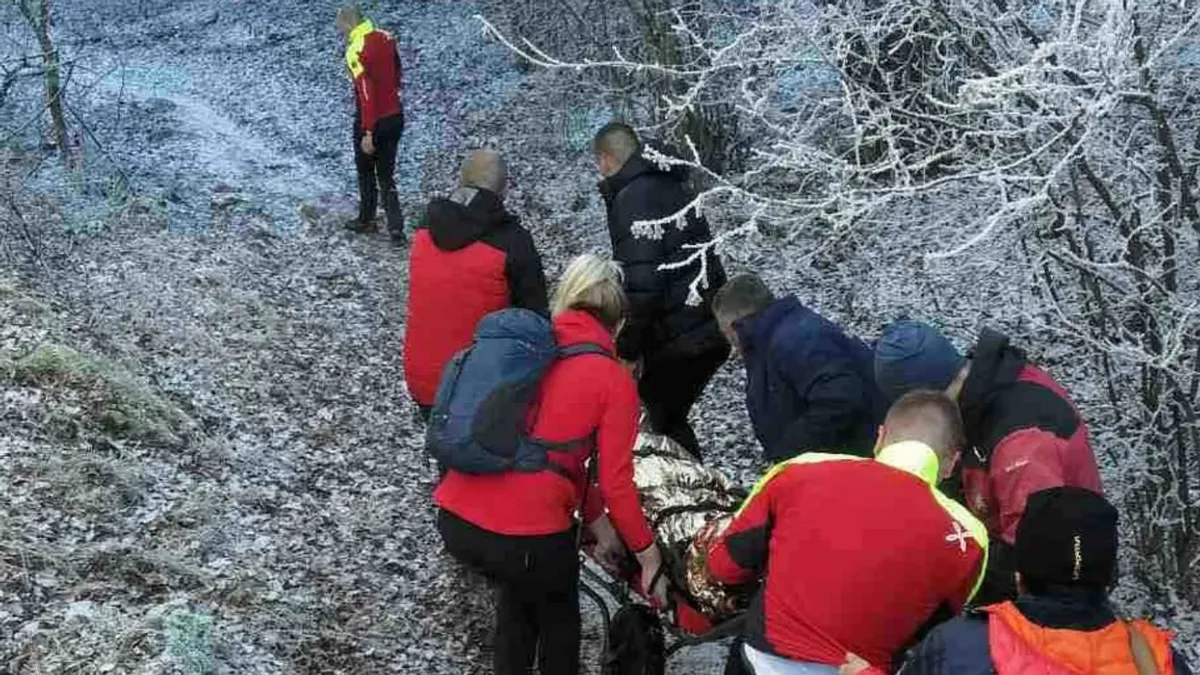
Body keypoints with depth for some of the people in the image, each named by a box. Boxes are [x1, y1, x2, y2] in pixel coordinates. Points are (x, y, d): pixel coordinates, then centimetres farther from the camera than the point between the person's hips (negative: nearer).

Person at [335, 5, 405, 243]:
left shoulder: (356, 50, -21)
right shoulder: (386, 38, 1)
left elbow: (366, 93, -24)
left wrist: (368, 133, -20)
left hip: (373, 122, -6)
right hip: (395, 117, 6)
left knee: (366, 172, 17)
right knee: (386, 175, 11)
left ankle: (367, 220, 32)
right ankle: (396, 230, 1)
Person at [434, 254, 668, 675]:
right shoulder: (615, 381, -3)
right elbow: (616, 483, -4)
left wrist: (596, 521, 25)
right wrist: (649, 558, 10)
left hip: (454, 519, 5)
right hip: (526, 535, -5)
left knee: (518, 589, 35)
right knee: (558, 614, 27)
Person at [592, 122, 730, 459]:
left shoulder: (633, 198, -12)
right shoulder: (672, 188, 19)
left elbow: (640, 283, -21)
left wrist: (626, 349, -15)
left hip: (681, 338, -9)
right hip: (710, 329, 9)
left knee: (663, 420, 1)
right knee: (669, 416, 18)